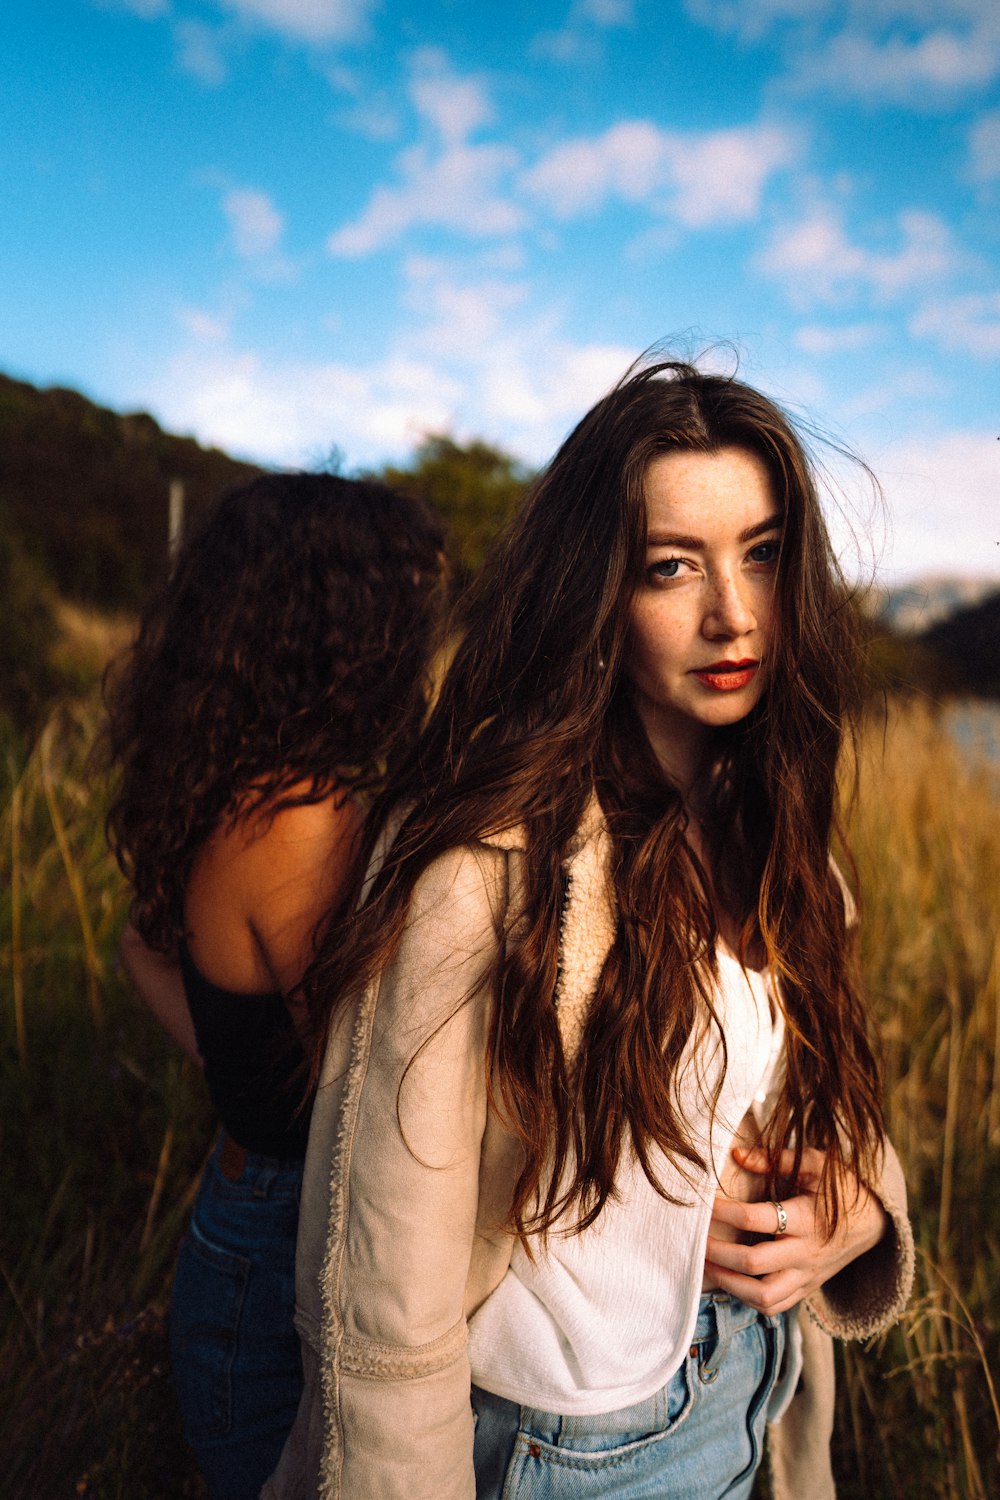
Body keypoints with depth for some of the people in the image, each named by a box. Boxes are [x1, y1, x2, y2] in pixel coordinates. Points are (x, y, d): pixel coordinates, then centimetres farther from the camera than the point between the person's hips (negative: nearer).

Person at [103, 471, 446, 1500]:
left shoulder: (227, 792, -1)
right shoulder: (307, 821, -28)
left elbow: (146, 945, 14)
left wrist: (242, 1079, 6)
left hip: (245, 1182, 8)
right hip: (291, 1251, -8)